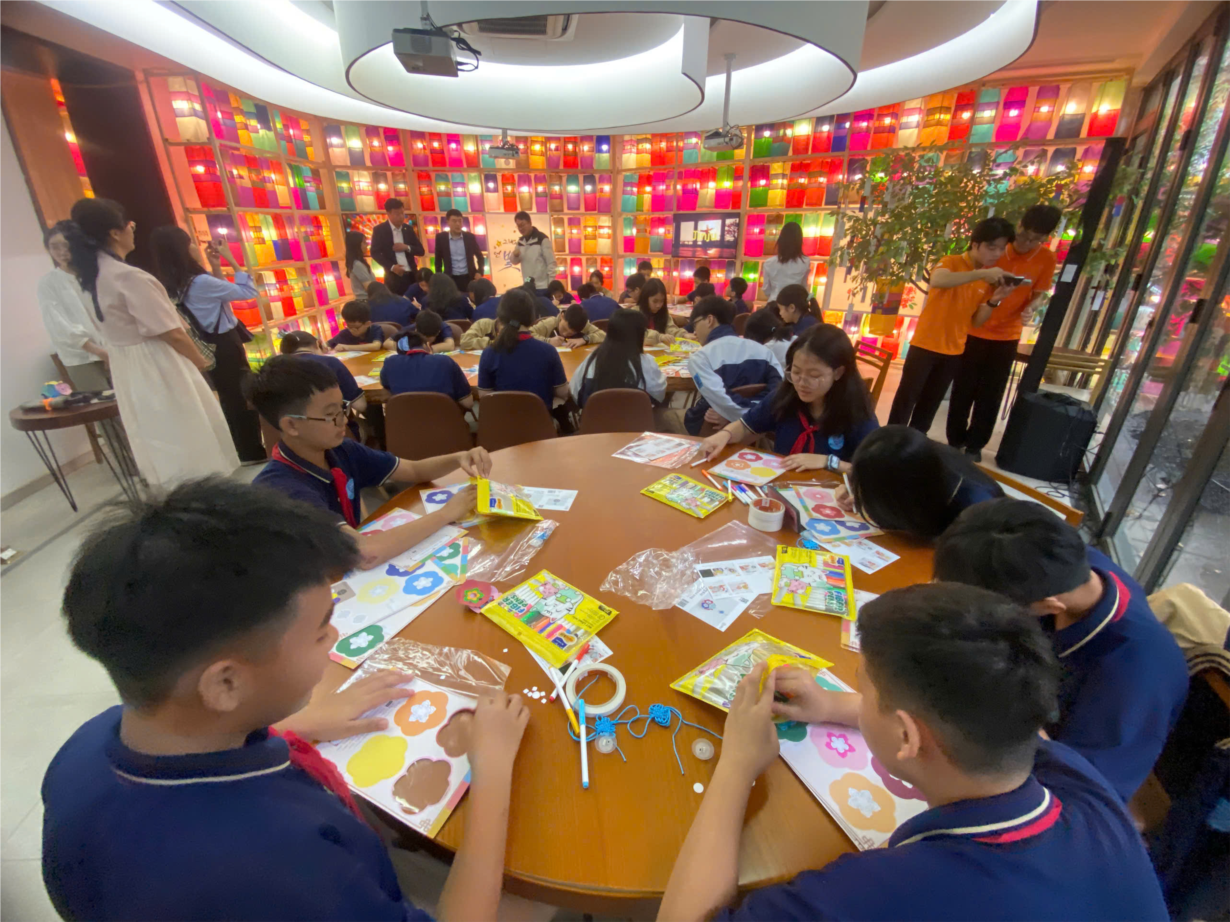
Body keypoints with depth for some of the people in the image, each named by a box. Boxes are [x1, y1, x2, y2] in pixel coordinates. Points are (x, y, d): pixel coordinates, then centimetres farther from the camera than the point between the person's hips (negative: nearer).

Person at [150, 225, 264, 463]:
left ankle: (244, 448, 27)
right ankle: (253, 451, 8)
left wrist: (215, 266, 10)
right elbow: (248, 292, -15)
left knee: (231, 398, 17)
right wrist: (230, 259, -9)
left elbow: (221, 293, 16)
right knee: (245, 396, 2)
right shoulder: (200, 282, -21)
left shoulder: (172, 286, 6)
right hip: (225, 347, -8)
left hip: (210, 348, 9)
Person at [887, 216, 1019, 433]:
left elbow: (976, 321, 8)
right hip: (926, 344, -6)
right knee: (907, 397, -2)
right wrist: (980, 273, -38)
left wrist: (993, 301, -10)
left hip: (954, 350, 6)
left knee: (931, 402, 12)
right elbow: (937, 280, -33)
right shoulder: (951, 262, -8)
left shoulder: (990, 280, 8)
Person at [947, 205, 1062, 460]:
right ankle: (956, 440, 19)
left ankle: (975, 444, 21)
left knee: (990, 396, 7)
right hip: (974, 331, -2)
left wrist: (1030, 308, -17)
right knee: (963, 390, 4)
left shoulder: (1047, 259, -2)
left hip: (1007, 336, 2)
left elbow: (1040, 294, 5)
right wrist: (989, 297, -20)